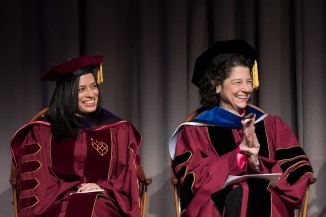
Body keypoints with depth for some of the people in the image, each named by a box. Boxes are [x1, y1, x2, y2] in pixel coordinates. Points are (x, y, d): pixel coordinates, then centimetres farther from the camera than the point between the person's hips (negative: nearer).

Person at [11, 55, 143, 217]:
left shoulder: (117, 129, 12)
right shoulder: (42, 131, 9)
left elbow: (127, 180, 11)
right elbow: (37, 184, 7)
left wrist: (103, 189, -7)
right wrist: (64, 191, -10)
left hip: (103, 201, 0)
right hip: (59, 203, 0)